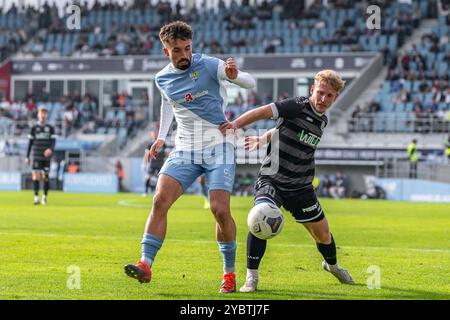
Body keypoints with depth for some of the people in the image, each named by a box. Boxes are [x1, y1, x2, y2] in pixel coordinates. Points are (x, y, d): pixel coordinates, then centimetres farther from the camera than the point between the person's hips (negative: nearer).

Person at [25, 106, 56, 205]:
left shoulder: (50, 128, 8)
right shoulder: (34, 128, 7)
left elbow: (53, 141, 2)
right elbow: (30, 143, 9)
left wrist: (51, 149, -20)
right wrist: (27, 157, 6)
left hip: (47, 157, 1)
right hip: (37, 156, -1)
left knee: (45, 176, 3)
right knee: (36, 175, -12)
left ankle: (45, 196, 17)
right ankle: (36, 197, -12)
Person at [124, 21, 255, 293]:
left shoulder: (209, 66, -10)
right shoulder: (162, 79, 5)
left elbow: (250, 83, -15)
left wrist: (234, 75, -37)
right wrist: (161, 137, 19)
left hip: (218, 148, -4)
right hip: (185, 150, 4)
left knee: (220, 210, -13)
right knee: (160, 201, -15)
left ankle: (230, 273, 4)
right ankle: (146, 265, -14)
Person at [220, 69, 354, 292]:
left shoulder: (322, 121, 8)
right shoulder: (298, 106, -14)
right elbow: (263, 112, -24)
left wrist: (262, 140, 21)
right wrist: (236, 124, -36)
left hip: (300, 187, 6)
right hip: (272, 179, -6)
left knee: (323, 235, 14)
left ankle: (332, 265, 48)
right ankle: (251, 277, -20)